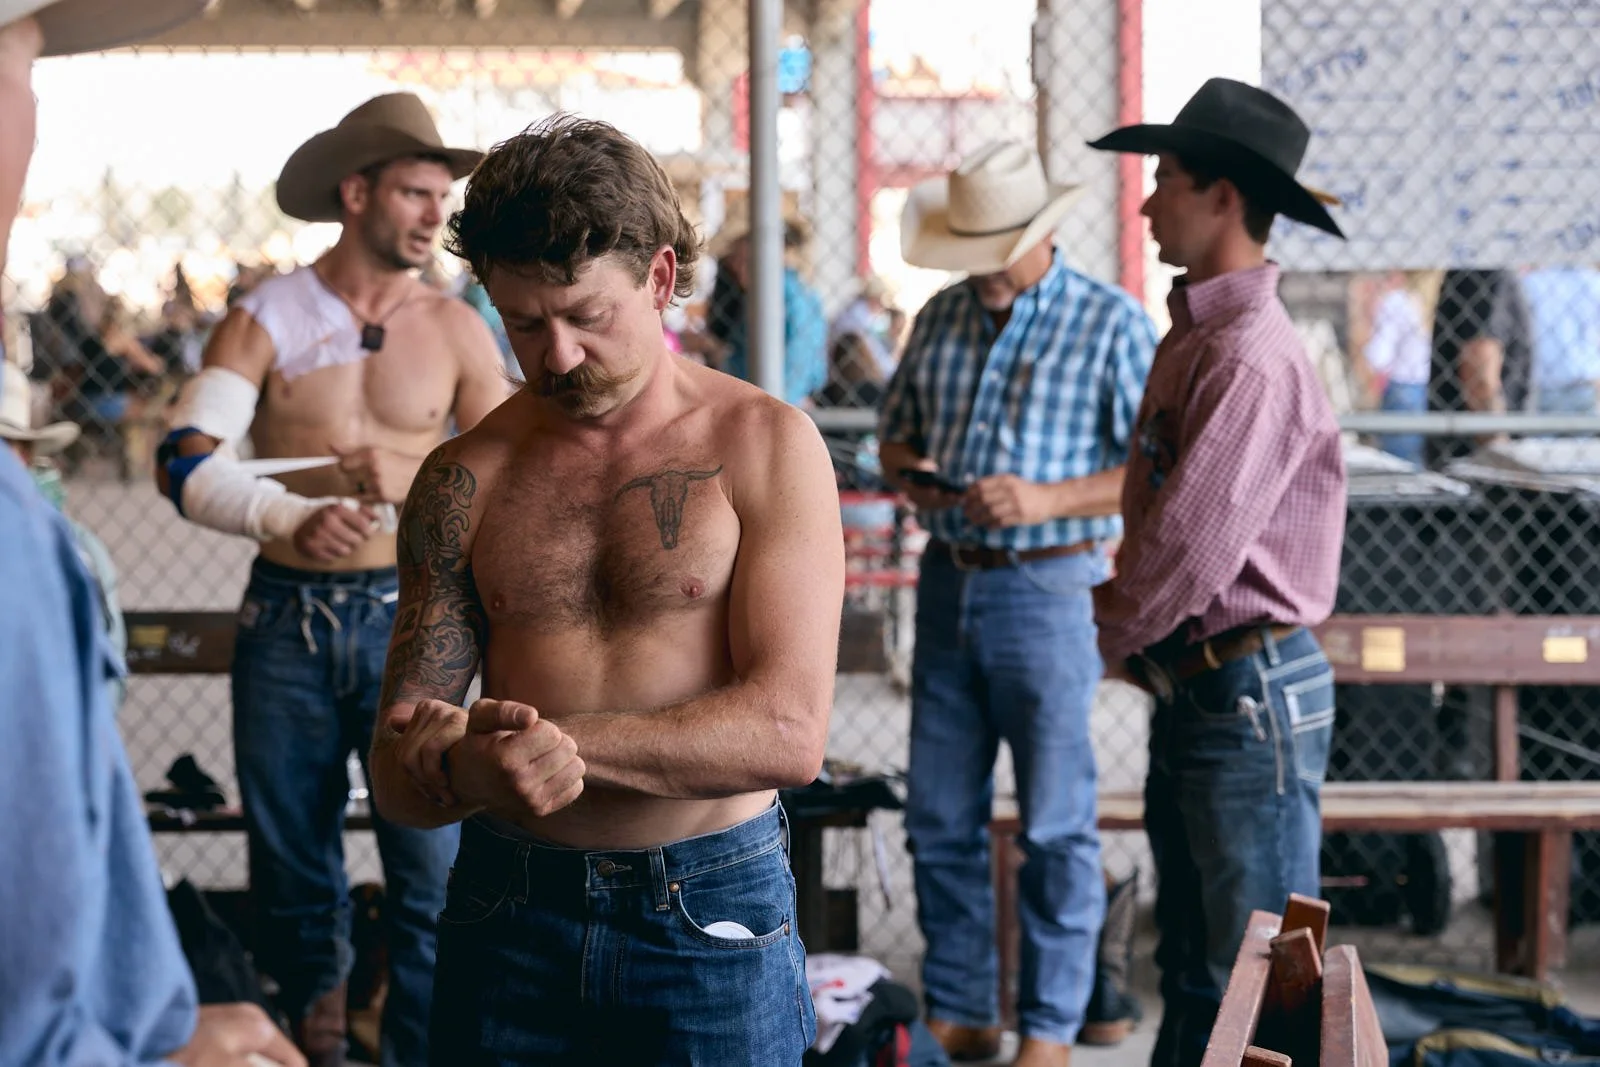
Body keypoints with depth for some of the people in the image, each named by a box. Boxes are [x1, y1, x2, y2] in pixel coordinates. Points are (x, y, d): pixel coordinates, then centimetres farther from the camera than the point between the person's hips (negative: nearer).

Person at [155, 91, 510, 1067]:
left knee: (434, 867, -4)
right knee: (291, 866, 12)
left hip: (410, 616, 0)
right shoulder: (266, 317, -1)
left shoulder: (456, 329, 2)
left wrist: (411, 475, -18)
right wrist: (290, 517, -29)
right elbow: (187, 463, -12)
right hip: (288, 619, 0)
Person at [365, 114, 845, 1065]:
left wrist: (528, 731, -21)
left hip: (711, 919, -2)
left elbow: (789, 733, -15)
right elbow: (396, 777, 0)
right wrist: (470, 771, -24)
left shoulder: (766, 444, -4)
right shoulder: (467, 480, 4)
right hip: (510, 919, 3)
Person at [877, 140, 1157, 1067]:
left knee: (1056, 826, 1)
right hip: (948, 582, 6)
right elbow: (894, 435, 21)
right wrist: (909, 472, -2)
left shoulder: (1112, 323, -6)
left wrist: (1048, 500, -21)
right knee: (941, 818, 10)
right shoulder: (943, 319, 11)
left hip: (1050, 588, -6)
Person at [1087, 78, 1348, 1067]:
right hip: (1187, 689, 10)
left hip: (1251, 691, -10)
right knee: (1193, 973, 19)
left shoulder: (1253, 357, -20)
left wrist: (1119, 638, -5)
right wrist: (1129, 627, 3)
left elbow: (1193, 546, -22)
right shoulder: (1189, 339, 12)